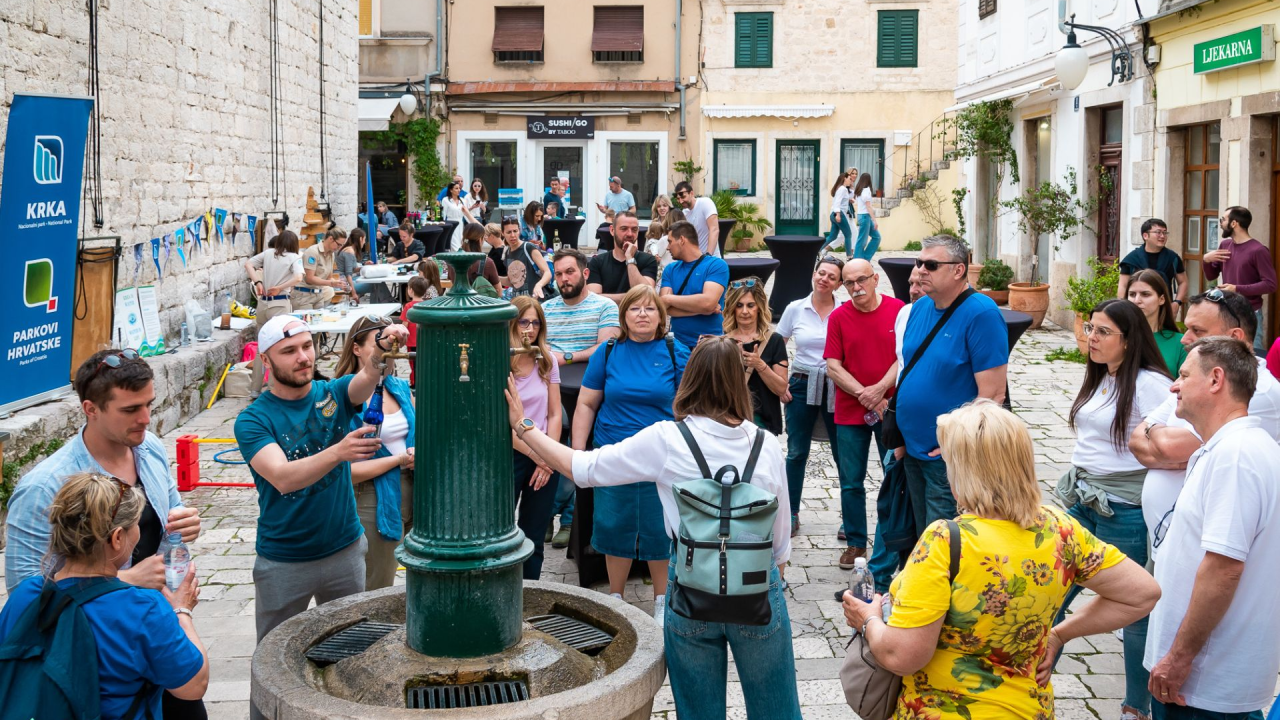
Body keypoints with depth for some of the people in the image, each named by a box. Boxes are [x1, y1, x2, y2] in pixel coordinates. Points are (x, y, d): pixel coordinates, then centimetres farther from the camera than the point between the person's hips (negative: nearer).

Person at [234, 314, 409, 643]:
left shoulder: (333, 393, -3)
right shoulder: (253, 420, -12)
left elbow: (368, 378, -24)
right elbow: (282, 478, -28)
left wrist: (382, 346, -47)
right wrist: (338, 452, -44)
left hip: (345, 550, 3)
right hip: (284, 562, -2)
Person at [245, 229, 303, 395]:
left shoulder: (267, 253, 11)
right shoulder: (294, 258, -1)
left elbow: (248, 264, 6)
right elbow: (298, 278, -16)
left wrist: (258, 282, -1)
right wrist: (279, 288, -10)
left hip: (262, 302, 5)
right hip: (280, 304, -5)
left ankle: (255, 388, 20)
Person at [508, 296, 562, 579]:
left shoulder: (547, 361, 4)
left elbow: (554, 414, 5)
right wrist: (537, 456, -9)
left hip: (544, 460, 4)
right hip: (508, 456, -4)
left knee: (534, 541, 11)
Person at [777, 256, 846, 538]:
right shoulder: (795, 309, 3)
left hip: (835, 387, -1)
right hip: (802, 386, 1)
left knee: (843, 454, 1)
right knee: (797, 452, 5)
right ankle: (791, 514, 16)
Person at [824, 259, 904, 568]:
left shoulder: (898, 310, -3)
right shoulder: (838, 317, -1)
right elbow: (833, 366, -5)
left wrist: (880, 389, -17)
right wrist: (866, 396, -13)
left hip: (891, 408, -1)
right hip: (850, 412, 1)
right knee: (851, 483, 6)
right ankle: (855, 543, 19)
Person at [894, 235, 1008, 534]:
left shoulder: (981, 313, -16)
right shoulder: (920, 308, 7)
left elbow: (993, 393, -20)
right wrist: (901, 435, 10)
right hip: (912, 451, 7)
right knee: (921, 536, 18)